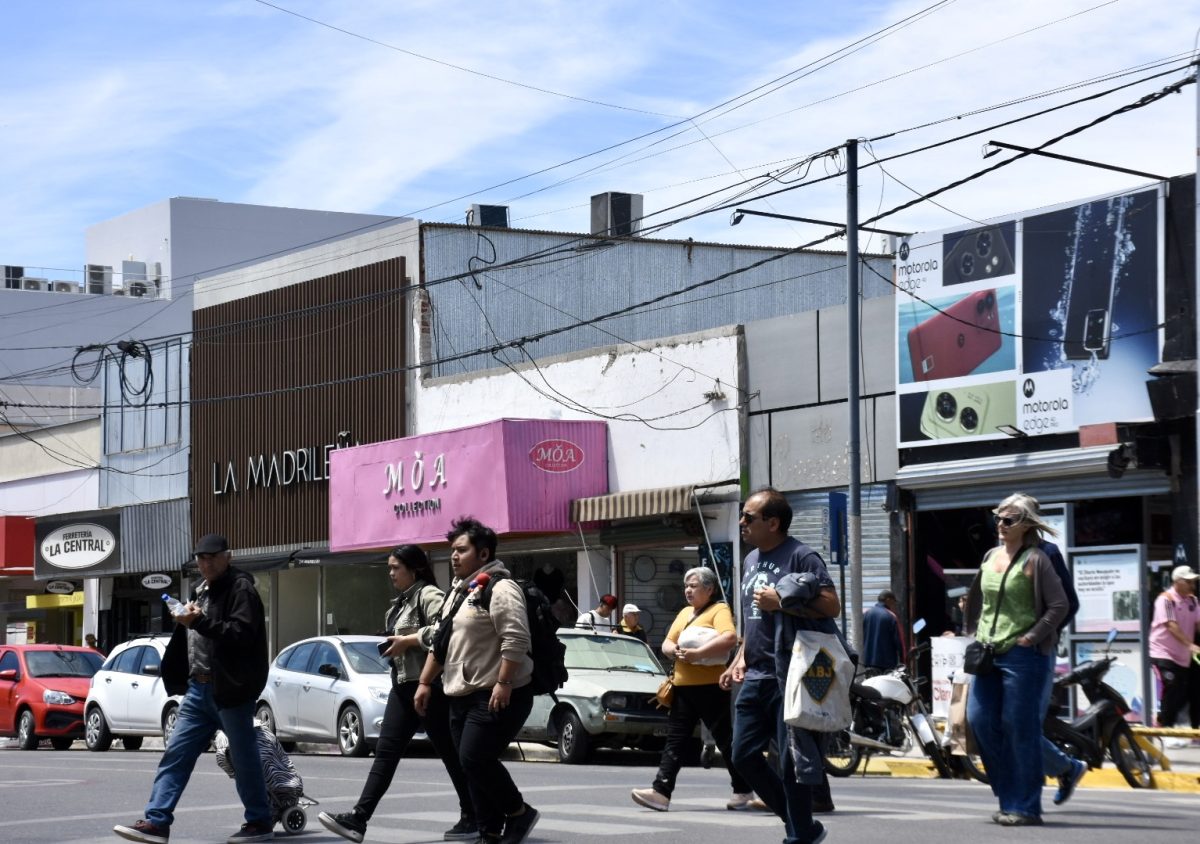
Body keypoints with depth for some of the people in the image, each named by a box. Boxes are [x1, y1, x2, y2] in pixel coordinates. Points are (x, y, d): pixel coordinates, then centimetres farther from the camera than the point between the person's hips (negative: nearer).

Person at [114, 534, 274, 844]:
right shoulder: (203, 592, 20)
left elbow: (241, 633, -21)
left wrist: (200, 622, -29)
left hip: (230, 690, -8)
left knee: (244, 759, 1)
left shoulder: (241, 589, -8)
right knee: (176, 754, 0)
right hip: (199, 689, 8)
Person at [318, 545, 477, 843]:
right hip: (402, 686, 9)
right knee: (386, 751, 0)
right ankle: (358, 818, -7)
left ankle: (472, 819, 10)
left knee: (451, 754, 0)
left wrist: (407, 641, -19)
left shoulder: (429, 595, -11)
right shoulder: (401, 601, 18)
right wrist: (393, 646, 9)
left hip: (429, 686, -9)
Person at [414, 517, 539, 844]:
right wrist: (425, 682, 21)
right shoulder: (458, 592, 19)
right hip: (461, 696, 10)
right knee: (473, 765, 7)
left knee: (475, 758, -16)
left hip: (496, 697, -10)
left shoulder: (499, 588, -12)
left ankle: (518, 812, 1)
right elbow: (440, 642, 25)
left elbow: (516, 640, -21)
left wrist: (503, 683, -26)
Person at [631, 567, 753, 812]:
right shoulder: (684, 613, 20)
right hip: (683, 686, 7)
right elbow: (667, 643, 20)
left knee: (725, 739, 1)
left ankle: (743, 790, 13)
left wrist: (698, 653, -25)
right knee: (675, 740, -1)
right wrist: (673, 650, -3)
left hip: (710, 686, -7)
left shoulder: (719, 610, -5)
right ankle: (661, 791, -7)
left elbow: (730, 637, -22)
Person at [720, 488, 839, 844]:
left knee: (792, 762, -5)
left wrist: (781, 602, -22)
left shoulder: (801, 556, -8)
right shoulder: (751, 559, 18)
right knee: (744, 755, 8)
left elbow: (832, 606, -18)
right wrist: (739, 660, 17)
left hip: (789, 676, -9)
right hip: (756, 676, 9)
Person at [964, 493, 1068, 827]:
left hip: (1023, 653, -7)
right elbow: (978, 599, 26)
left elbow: (1059, 605, -12)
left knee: (1021, 728, -4)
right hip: (989, 651, 7)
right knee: (980, 719, 1)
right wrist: (975, 634, 16)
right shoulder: (991, 557, 13)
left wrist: (1031, 637, -15)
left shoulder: (1034, 560, -7)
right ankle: (1008, 793, 14)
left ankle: (1026, 807, 2)